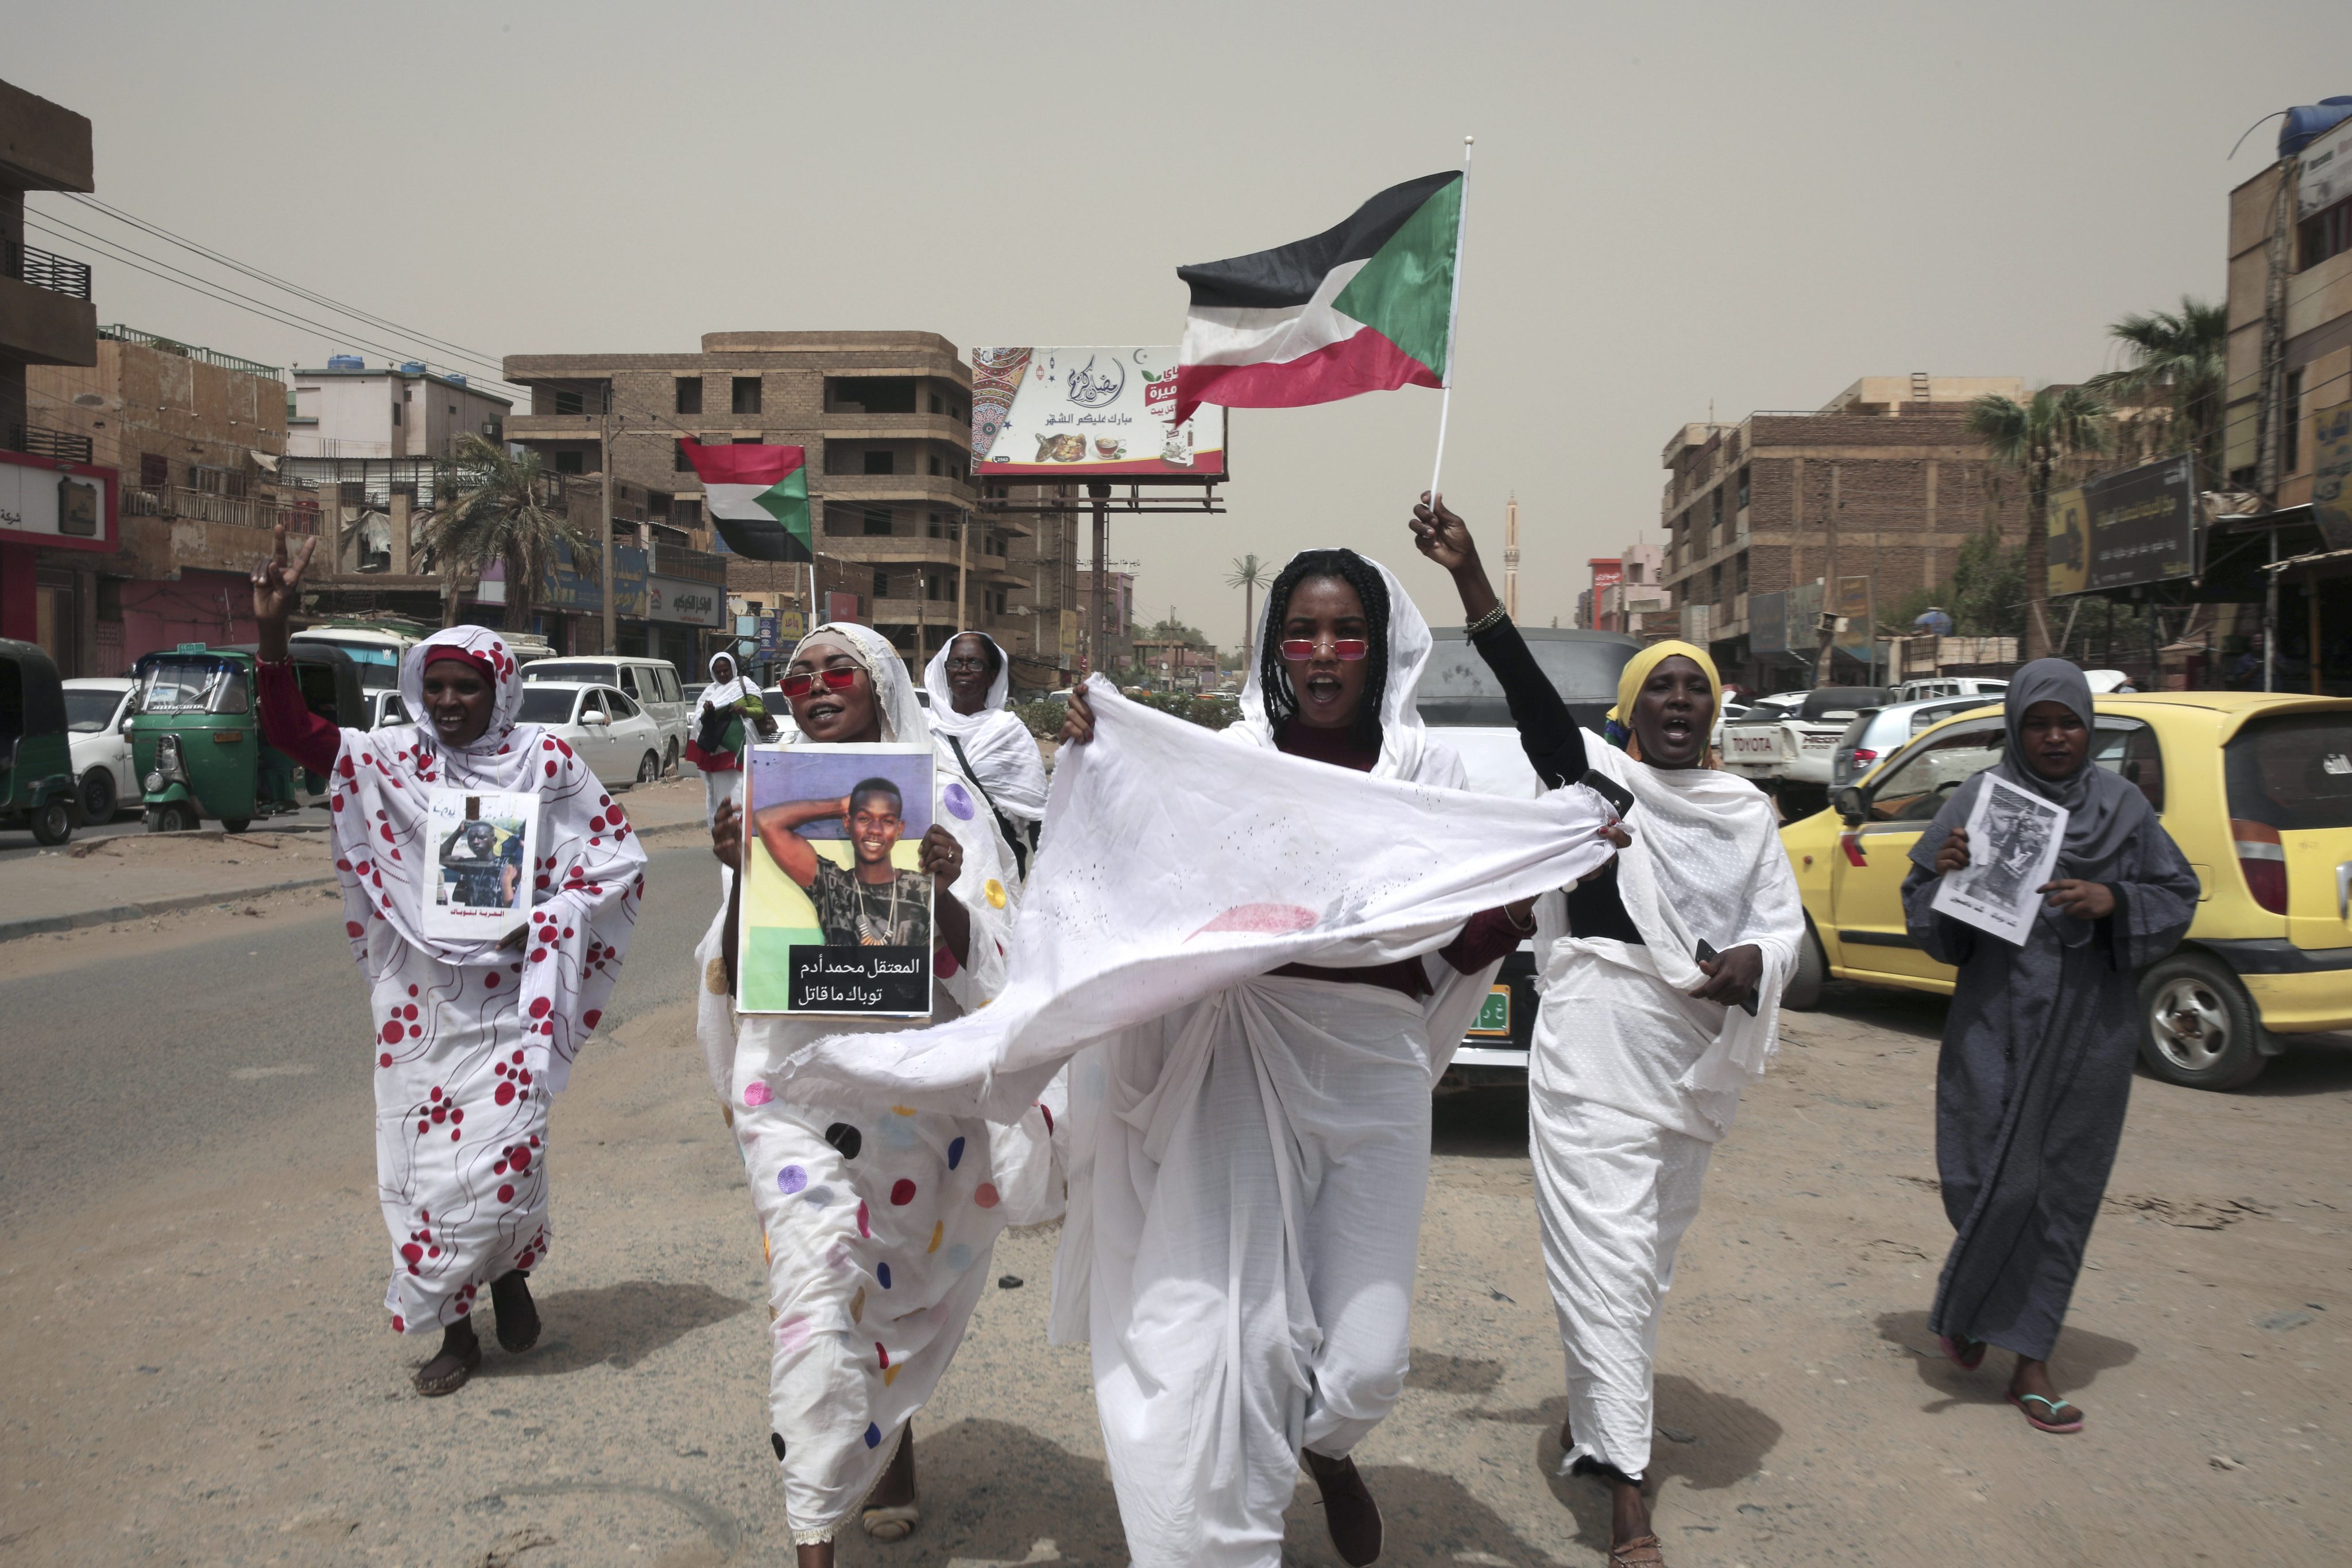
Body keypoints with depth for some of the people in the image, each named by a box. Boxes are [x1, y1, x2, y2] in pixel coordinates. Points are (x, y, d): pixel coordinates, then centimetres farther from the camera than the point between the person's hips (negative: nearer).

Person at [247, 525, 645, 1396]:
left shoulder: (546, 760, -2)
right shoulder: (393, 760, 3)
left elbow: (617, 859, 0)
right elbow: (292, 731, -5)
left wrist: (544, 924, -12)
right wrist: (272, 630, -17)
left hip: (510, 996, -2)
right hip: (421, 1000, 3)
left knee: (499, 1152, -9)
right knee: (423, 1158, 6)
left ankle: (510, 1272, 23)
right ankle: (456, 1330, 23)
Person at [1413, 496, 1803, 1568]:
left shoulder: (1746, 810, 11)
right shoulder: (1594, 773, -3)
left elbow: (1784, 921, 12)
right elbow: (1527, 688, -18)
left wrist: (1750, 962, -13)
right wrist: (1470, 580, -32)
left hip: (1700, 1058, 6)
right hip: (1596, 1050, -5)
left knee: (1651, 1258, 16)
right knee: (1608, 1258, -7)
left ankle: (1594, 1415, 36)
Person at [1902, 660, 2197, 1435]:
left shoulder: (2124, 806, 4)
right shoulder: (1980, 799, -1)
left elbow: (2178, 897, 7)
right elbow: (1924, 907, 1)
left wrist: (2113, 901, -12)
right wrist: (1946, 873, -21)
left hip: (2091, 1029, 2)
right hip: (1996, 1026, -2)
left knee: (2063, 1190, 6)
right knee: (1994, 1181, -5)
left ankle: (2031, 1362, 18)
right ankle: (1963, 1307, 26)